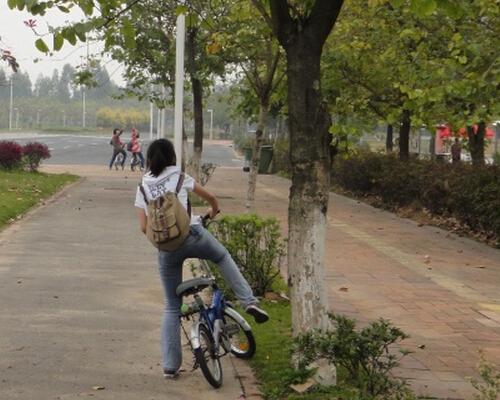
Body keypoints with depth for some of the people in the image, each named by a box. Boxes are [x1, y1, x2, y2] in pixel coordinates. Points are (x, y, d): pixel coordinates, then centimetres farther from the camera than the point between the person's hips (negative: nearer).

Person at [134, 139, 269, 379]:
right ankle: (249, 301, 17)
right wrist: (214, 210, 37)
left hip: (166, 249, 2)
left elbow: (144, 226, 3)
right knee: (223, 256, 31)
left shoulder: (142, 187, 9)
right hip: (192, 236, -2)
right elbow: (210, 198, 15)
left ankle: (170, 365, 10)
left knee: (172, 307, 12)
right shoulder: (179, 177, 4)